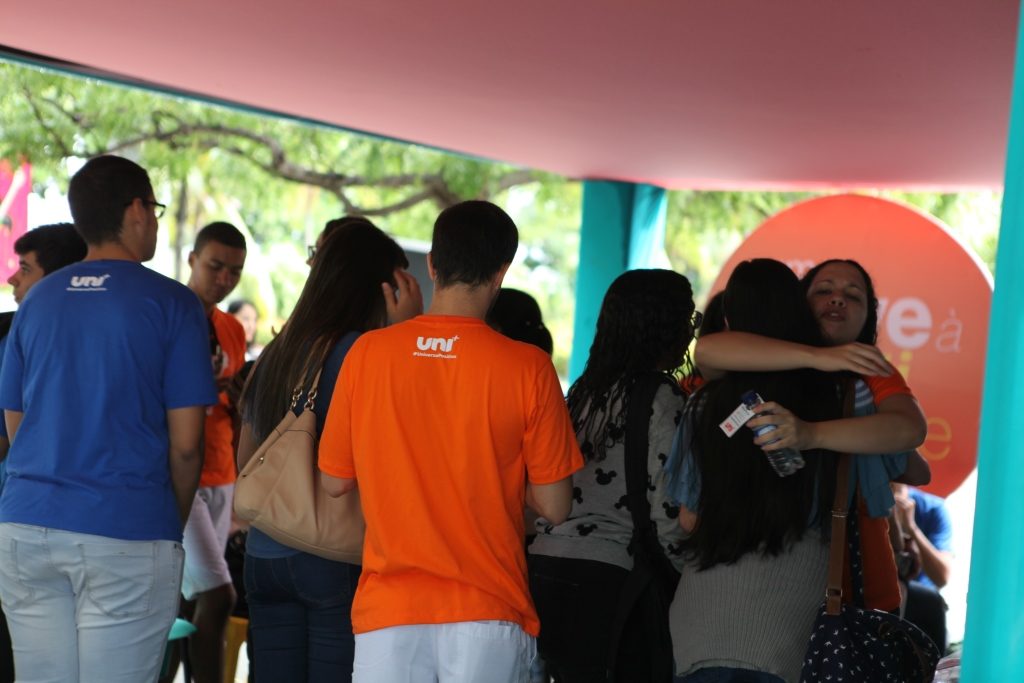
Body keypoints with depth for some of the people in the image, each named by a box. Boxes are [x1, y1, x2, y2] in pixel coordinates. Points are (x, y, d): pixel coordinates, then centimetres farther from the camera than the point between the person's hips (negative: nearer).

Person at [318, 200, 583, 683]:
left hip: (388, 609, 2)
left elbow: (335, 481, 6)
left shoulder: (367, 353, -3)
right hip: (487, 613, -1)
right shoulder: (527, 367, -8)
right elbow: (554, 506, -3)